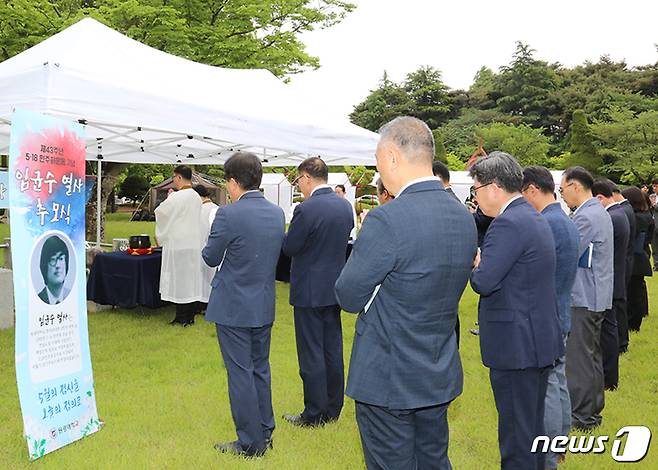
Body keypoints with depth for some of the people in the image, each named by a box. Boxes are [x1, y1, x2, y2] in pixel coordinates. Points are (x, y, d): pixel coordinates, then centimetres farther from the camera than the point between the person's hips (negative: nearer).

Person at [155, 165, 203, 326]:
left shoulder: (176, 197, -16)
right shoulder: (196, 197, 8)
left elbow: (159, 212, -7)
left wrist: (168, 198, 8)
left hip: (178, 244, -7)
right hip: (193, 243, 7)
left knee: (179, 279, -1)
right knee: (192, 278, 10)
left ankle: (182, 318, 3)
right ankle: (191, 316, 16)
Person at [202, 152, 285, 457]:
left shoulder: (229, 215, -19)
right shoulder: (277, 213, 2)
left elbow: (210, 258, -8)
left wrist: (214, 233, 10)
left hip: (233, 308, -6)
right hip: (264, 305, 7)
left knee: (240, 373, 4)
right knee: (260, 369, 18)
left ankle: (251, 443, 14)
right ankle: (265, 432, 29)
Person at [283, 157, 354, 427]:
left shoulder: (306, 209, -20)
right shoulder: (345, 206, 3)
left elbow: (288, 248, -14)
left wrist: (292, 231, 4)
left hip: (310, 291, -7)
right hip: (335, 287, 7)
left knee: (311, 354, 3)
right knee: (332, 349, 15)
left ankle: (314, 414, 12)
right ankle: (333, 409, 26)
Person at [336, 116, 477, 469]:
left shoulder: (387, 220, -23)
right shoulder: (464, 218, 2)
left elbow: (349, 297, -14)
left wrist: (364, 242, 1)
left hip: (387, 380, -7)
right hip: (440, 377, 7)